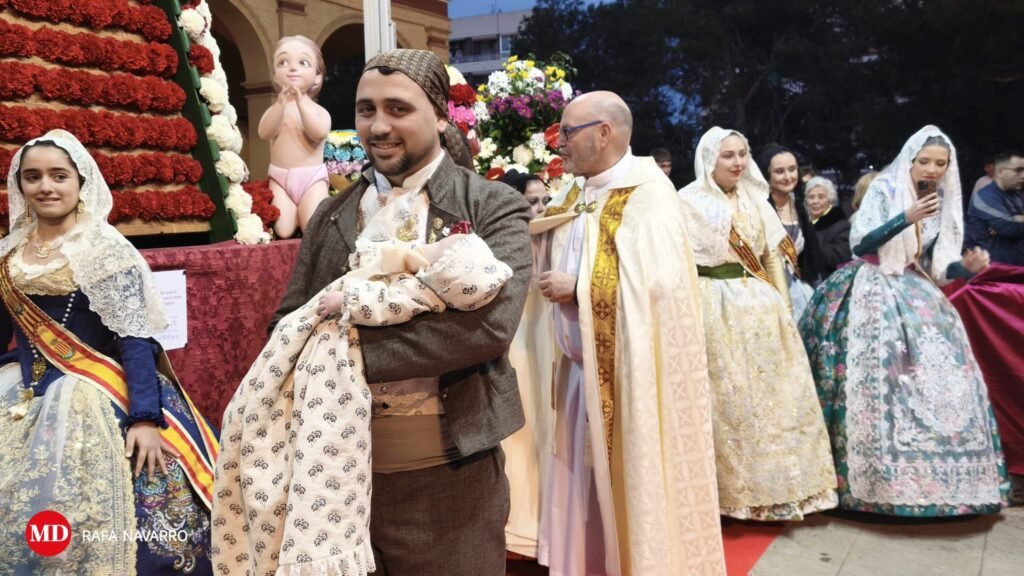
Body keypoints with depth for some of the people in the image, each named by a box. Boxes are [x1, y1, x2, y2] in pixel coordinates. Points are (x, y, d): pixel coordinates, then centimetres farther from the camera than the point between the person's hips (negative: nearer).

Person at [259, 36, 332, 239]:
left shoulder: (319, 110, 2)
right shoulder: (275, 109, 7)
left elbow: (319, 133, -19)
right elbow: (265, 133, -12)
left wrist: (302, 101, -21)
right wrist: (281, 102, -22)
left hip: (312, 177, -1)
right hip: (280, 177, 2)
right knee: (283, 232, -13)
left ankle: (304, 213, 14)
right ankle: (297, 213, 18)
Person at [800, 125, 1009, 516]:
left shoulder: (942, 203, 10)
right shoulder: (883, 190, -4)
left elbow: (936, 266, 9)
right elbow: (860, 244, -15)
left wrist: (967, 266, -11)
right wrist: (907, 218, -23)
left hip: (915, 297, 6)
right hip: (874, 294, -5)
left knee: (937, 373, -4)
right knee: (875, 376, -13)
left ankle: (927, 470, 6)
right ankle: (878, 474, -7)